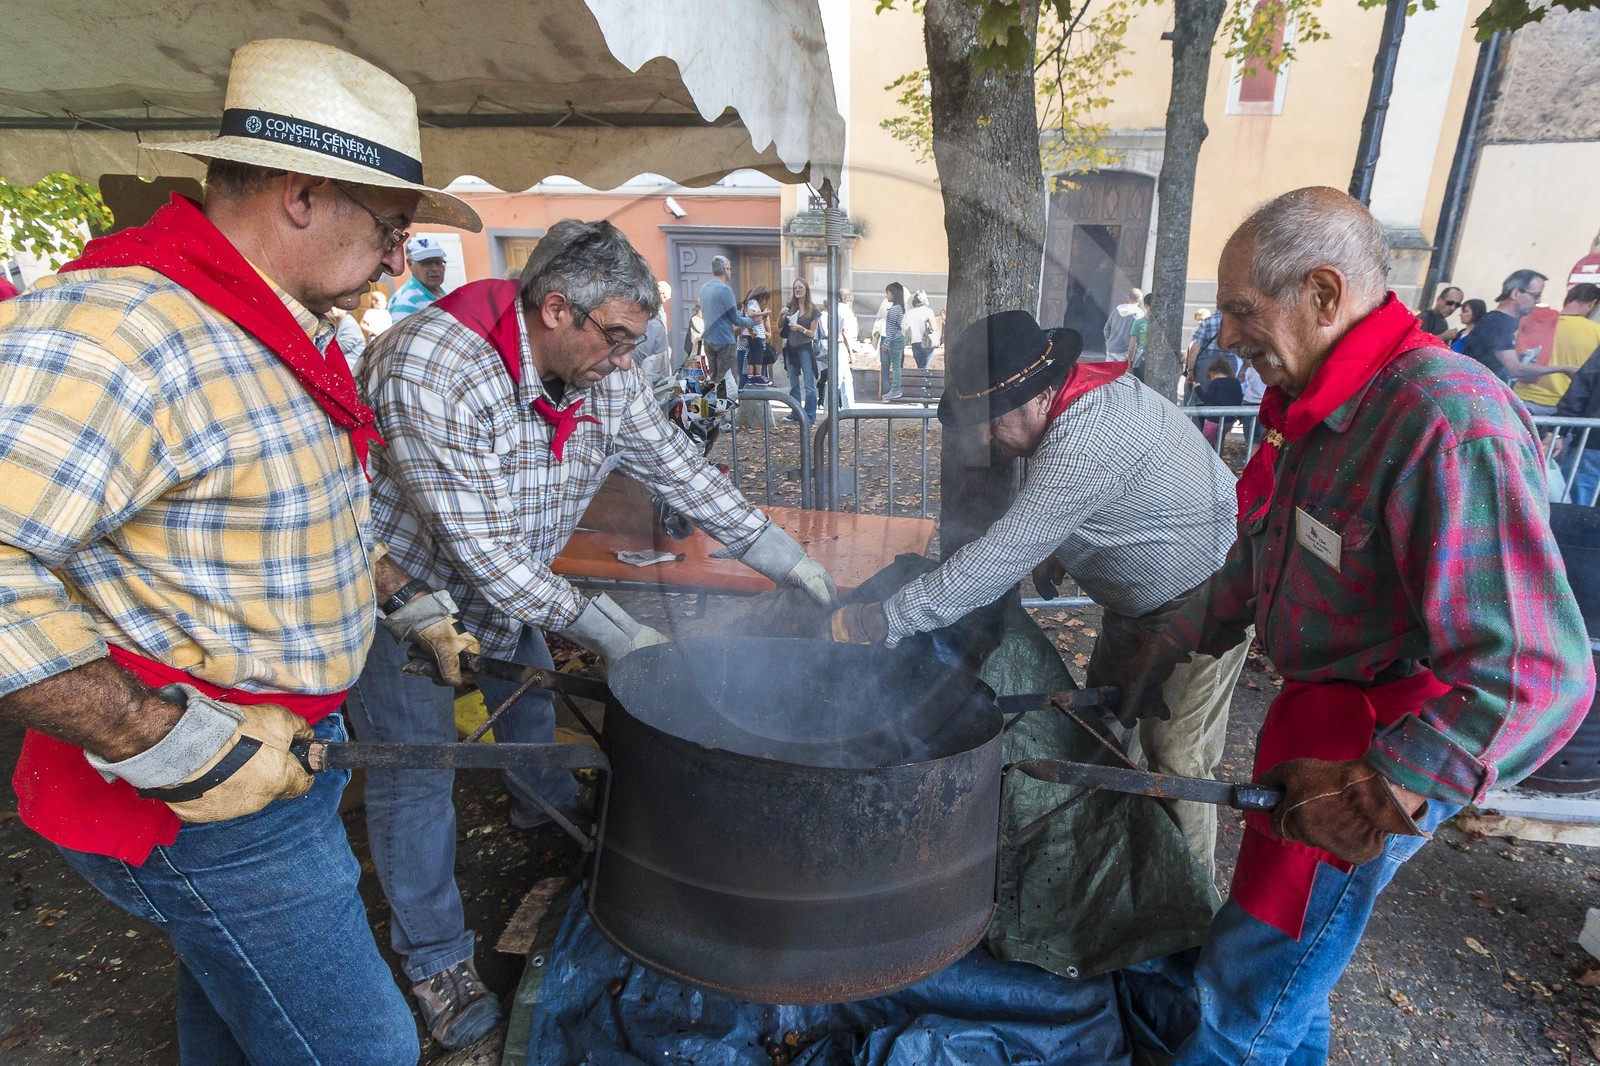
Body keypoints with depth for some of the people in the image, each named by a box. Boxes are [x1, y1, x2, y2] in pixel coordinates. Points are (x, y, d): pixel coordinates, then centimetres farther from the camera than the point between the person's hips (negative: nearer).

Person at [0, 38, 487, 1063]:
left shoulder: (288, 337, 8)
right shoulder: (123, 326, -26)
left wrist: (410, 601, 19)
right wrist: (168, 745, -29)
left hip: (284, 749, 9)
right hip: (202, 790, -9)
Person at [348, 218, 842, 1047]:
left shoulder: (604, 379, -14)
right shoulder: (430, 369, -36)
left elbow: (683, 472, -6)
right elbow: (480, 553, -35)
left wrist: (787, 560, -8)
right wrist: (608, 632, -35)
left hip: (513, 580, 7)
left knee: (528, 690, 22)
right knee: (415, 763, -1)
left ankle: (546, 803, 54)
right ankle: (436, 959, 18)